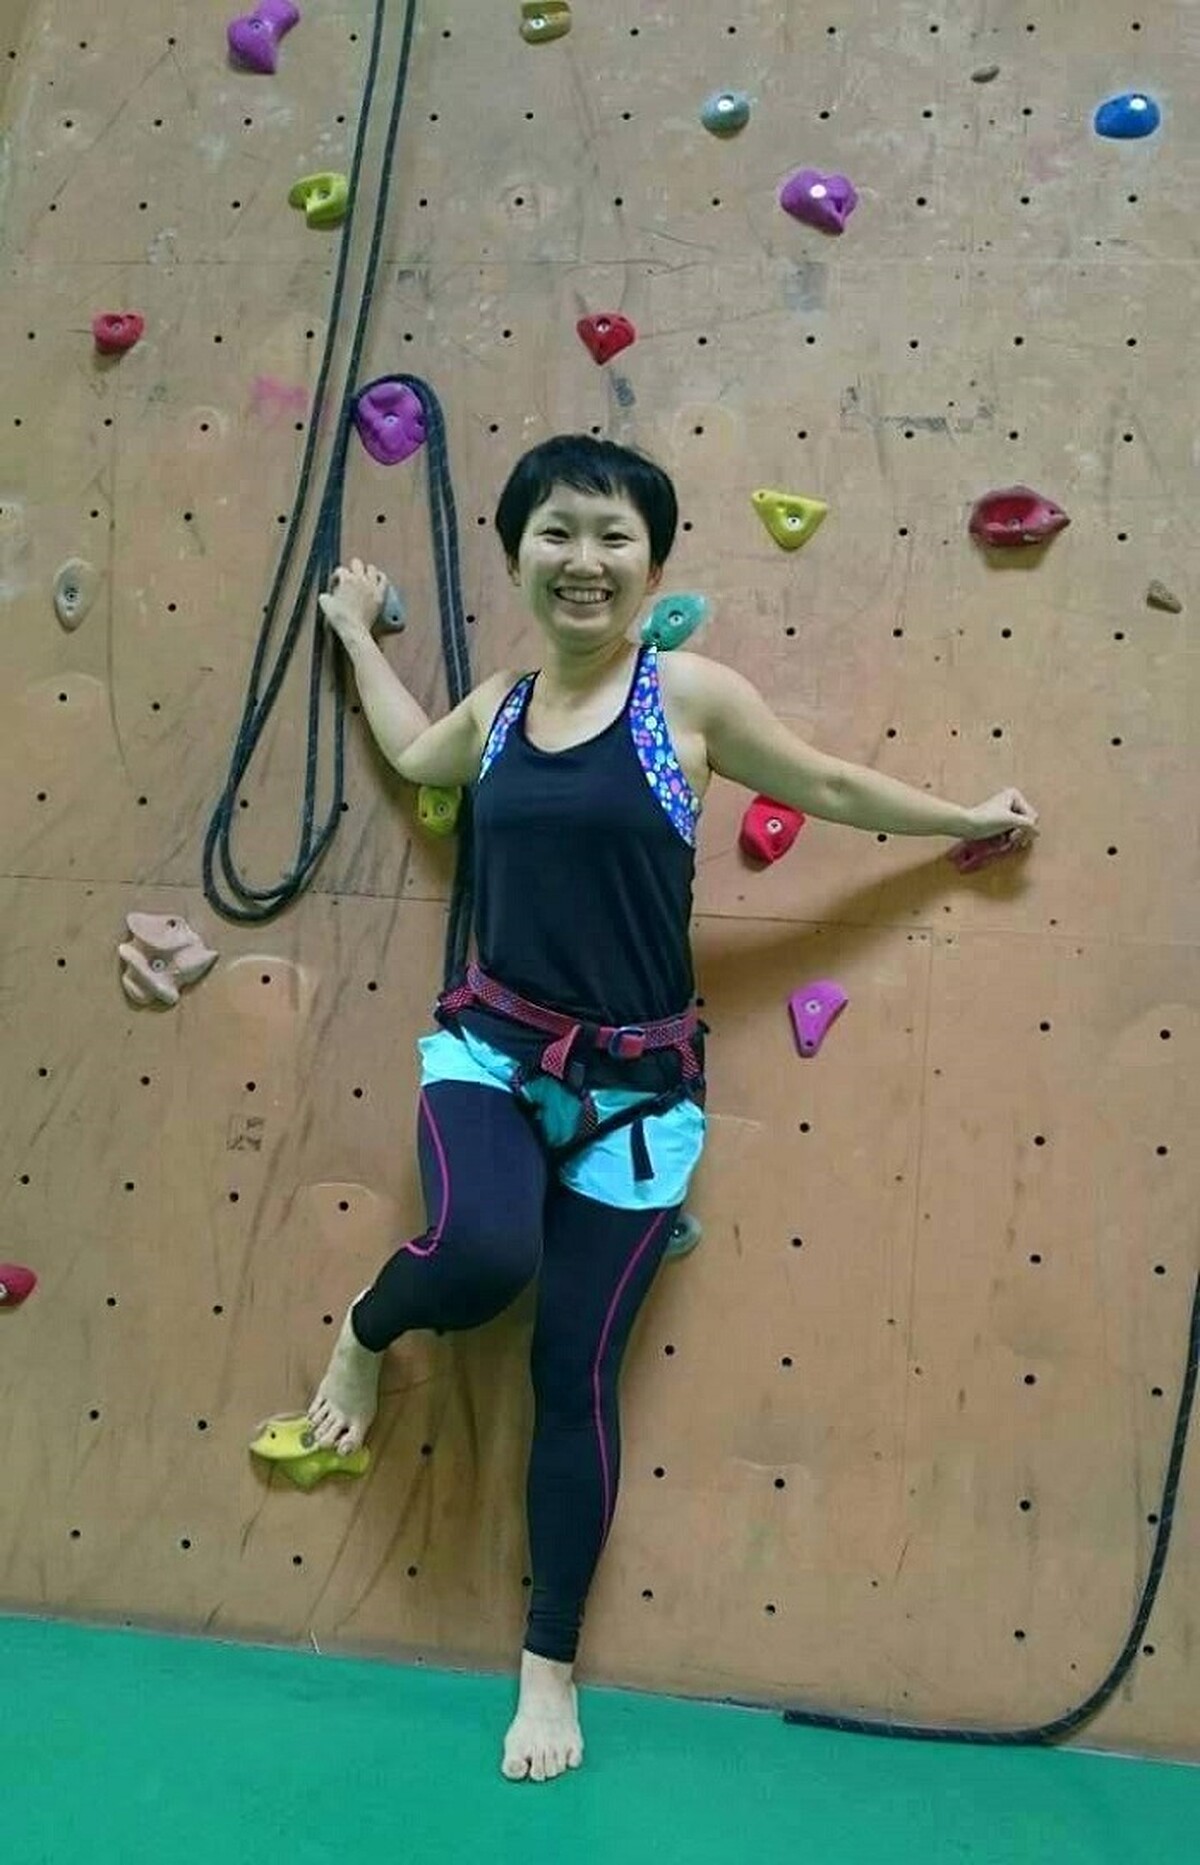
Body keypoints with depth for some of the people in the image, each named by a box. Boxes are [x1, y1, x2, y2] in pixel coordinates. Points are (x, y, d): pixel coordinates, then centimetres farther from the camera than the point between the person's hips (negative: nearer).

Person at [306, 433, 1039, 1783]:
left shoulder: (691, 693, -7)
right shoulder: (496, 707, 6)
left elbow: (828, 784, 7)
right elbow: (413, 754, 29)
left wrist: (968, 819, 19)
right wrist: (356, 629, 40)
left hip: (635, 1085, -2)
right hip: (490, 1047, 2)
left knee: (576, 1370, 5)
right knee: (479, 1253, -29)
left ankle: (551, 1666, 25)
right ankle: (363, 1333, 9)